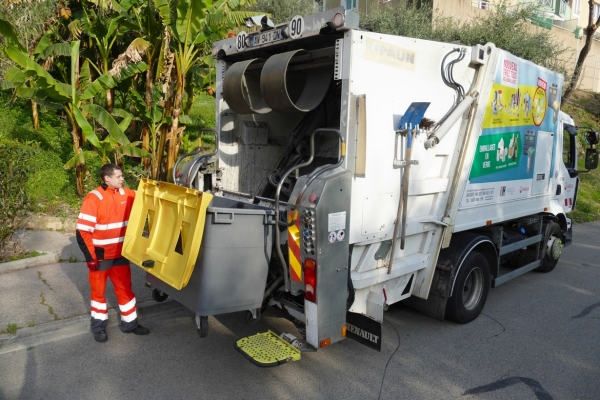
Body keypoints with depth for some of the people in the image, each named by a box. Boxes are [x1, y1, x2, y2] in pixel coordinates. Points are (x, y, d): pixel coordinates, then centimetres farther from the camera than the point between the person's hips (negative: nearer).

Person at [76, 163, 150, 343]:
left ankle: (130, 323, 30)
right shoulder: (94, 198, -18)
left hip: (120, 254, 4)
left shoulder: (127, 194, -3)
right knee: (98, 290, 14)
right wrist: (90, 257, -17)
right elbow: (82, 230, -17)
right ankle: (99, 326, 31)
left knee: (125, 287, 15)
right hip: (101, 255, -4)